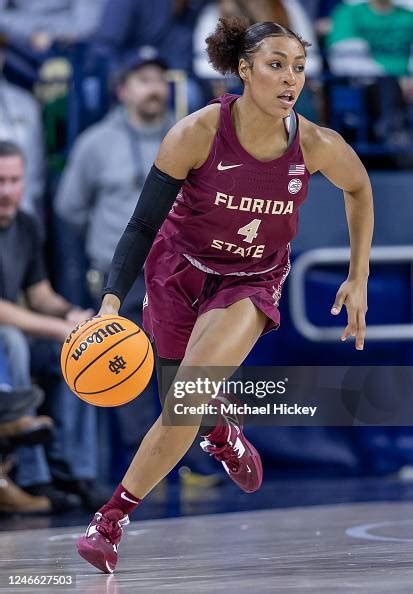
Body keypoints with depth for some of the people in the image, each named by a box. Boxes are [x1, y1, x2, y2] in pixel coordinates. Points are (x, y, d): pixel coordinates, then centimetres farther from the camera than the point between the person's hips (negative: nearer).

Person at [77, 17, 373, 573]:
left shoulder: (316, 146, -21)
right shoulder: (198, 133, -27)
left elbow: (359, 189, 3)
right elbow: (142, 226, -21)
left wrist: (359, 279, 3)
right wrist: (112, 300, -33)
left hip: (252, 284, 0)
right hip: (178, 269, 1)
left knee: (188, 399, -22)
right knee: (189, 395, 22)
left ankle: (111, 520, -11)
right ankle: (224, 433, 60)